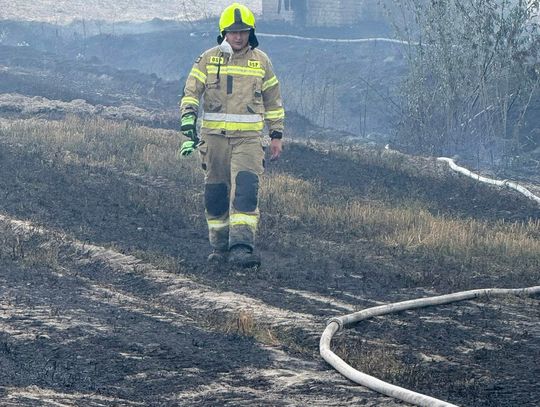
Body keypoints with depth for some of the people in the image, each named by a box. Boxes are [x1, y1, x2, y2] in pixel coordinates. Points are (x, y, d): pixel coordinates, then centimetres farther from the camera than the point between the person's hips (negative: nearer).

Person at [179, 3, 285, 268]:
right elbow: (191, 93, 0)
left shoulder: (261, 61, 8)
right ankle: (220, 247, 19)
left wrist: (276, 135, 14)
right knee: (216, 193, 6)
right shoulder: (208, 59, 5)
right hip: (214, 136, 1)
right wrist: (188, 124, -14)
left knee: (245, 190, -16)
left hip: (249, 137, -1)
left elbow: (273, 100, 16)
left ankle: (241, 248, -24)